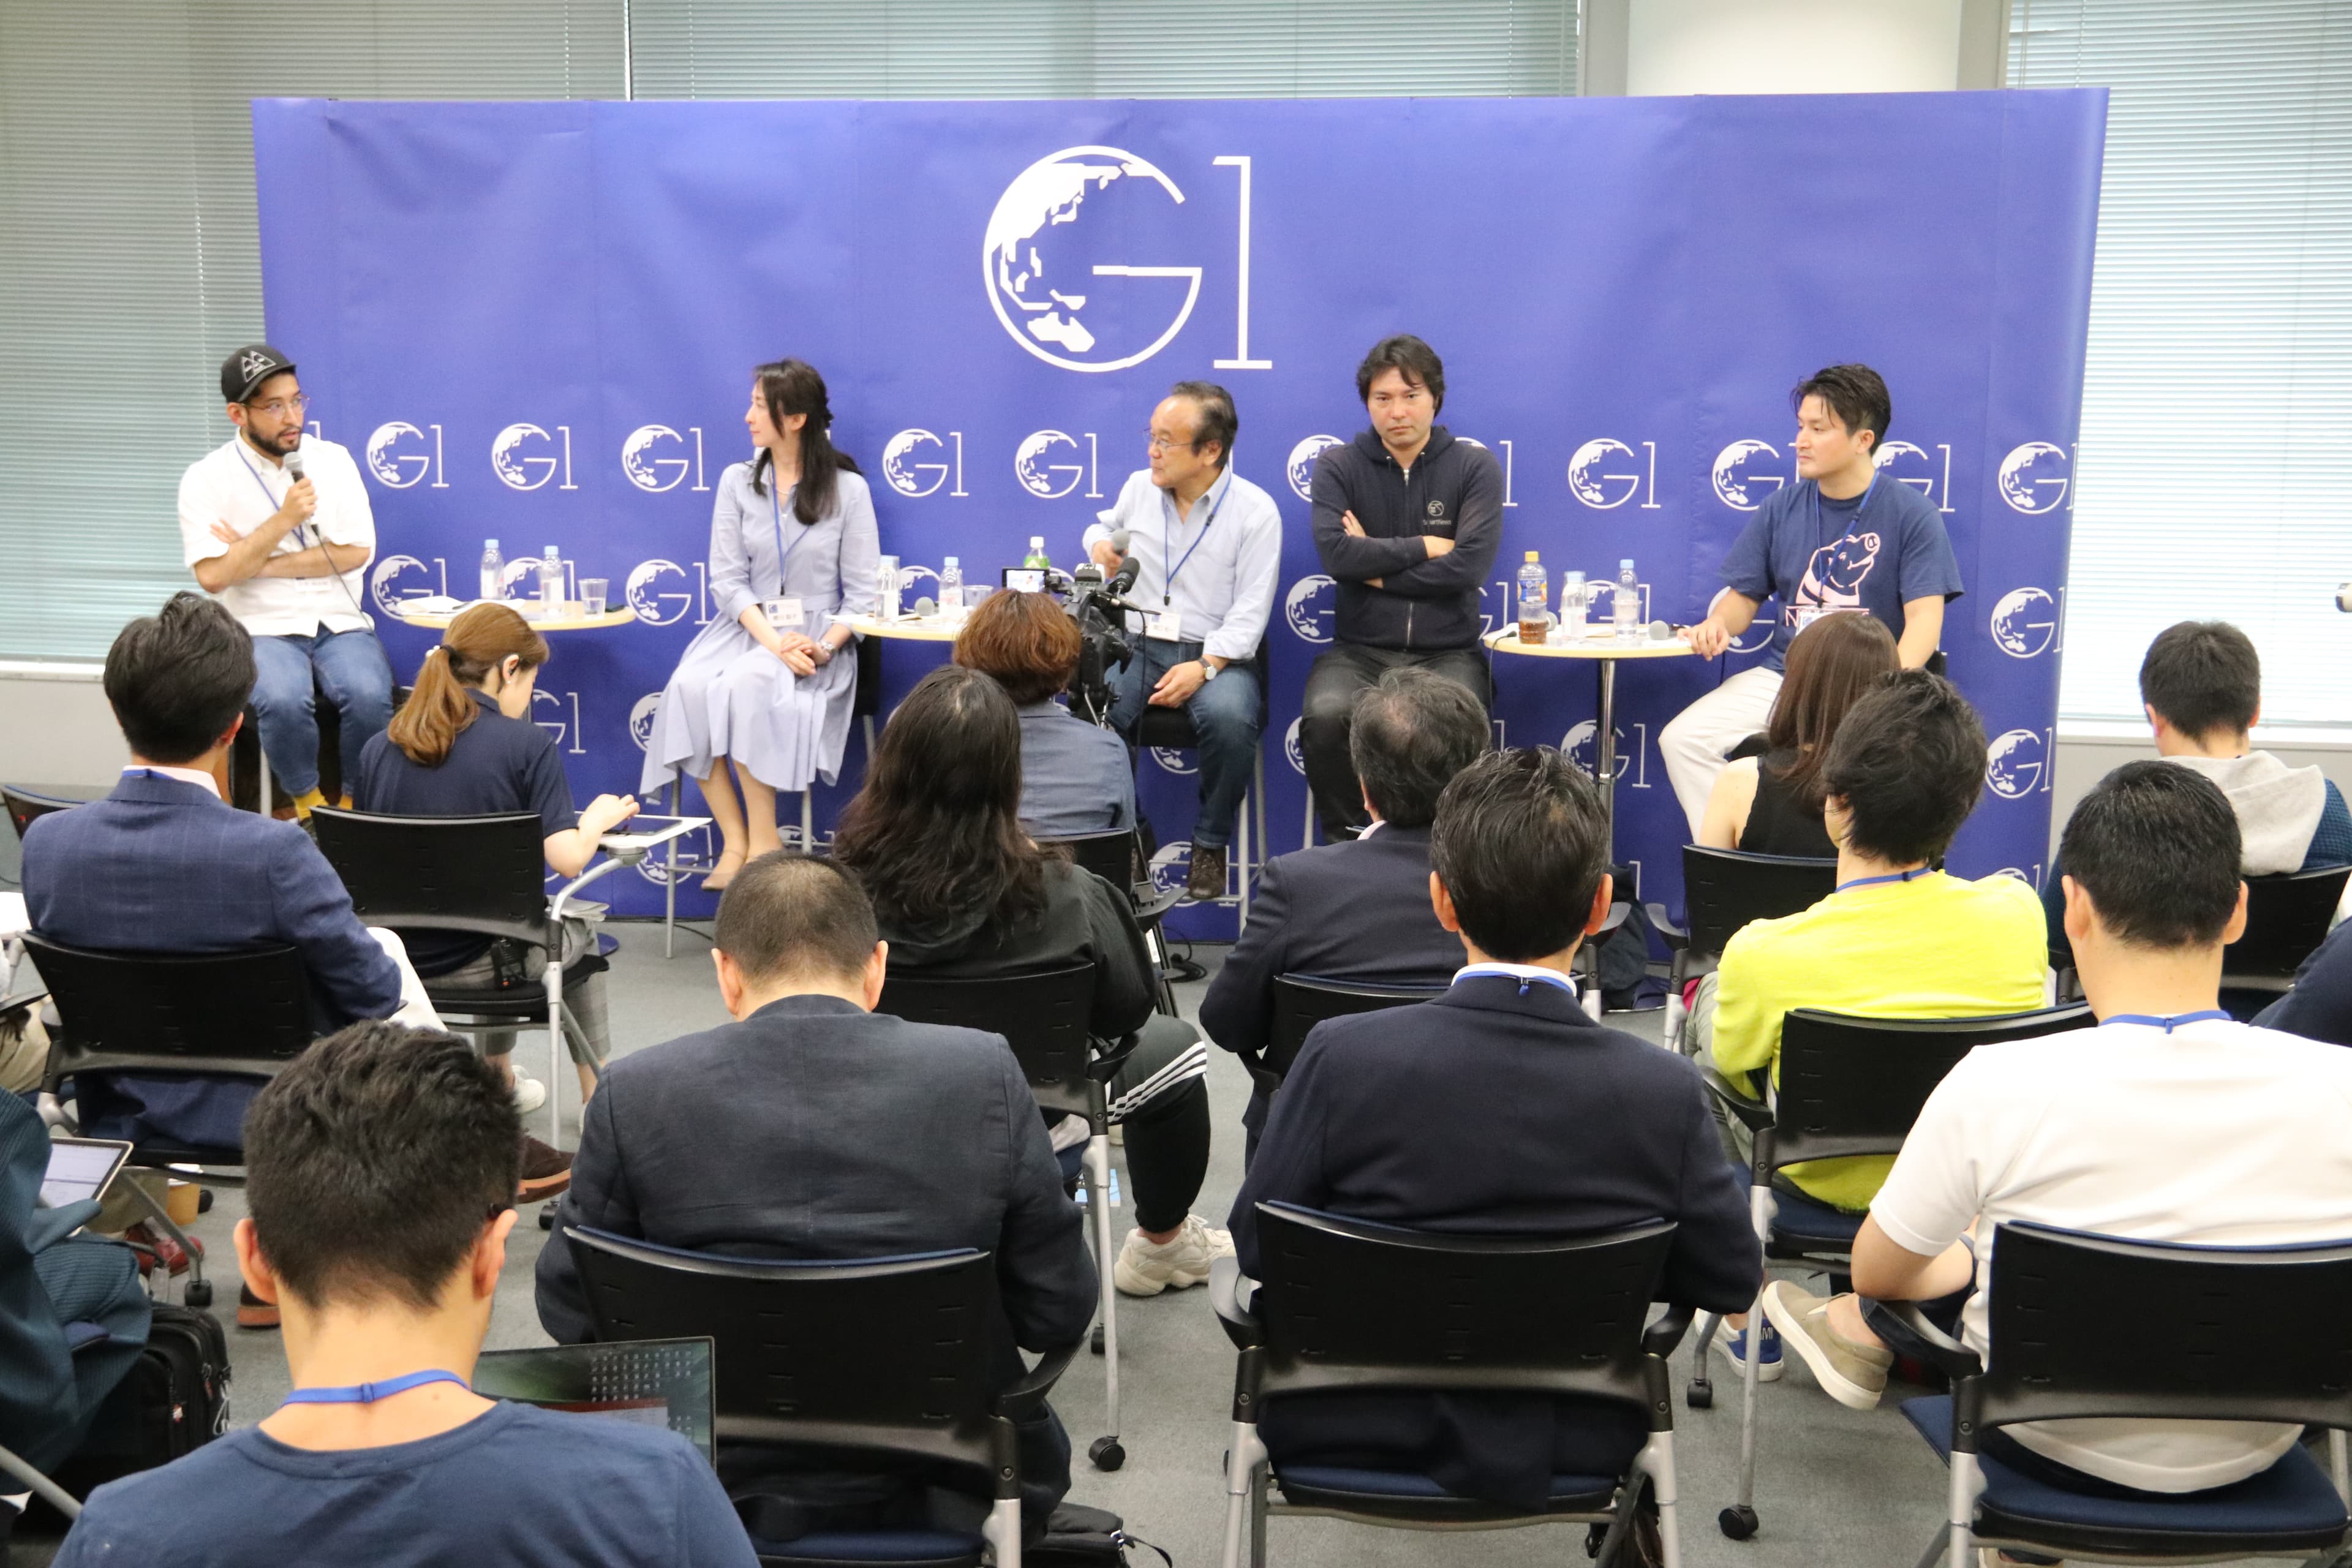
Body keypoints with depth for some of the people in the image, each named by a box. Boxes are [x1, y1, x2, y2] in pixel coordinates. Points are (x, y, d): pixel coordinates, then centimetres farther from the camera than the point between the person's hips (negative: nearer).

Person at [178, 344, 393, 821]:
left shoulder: (333, 459, 6)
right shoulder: (207, 478, -1)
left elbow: (358, 551, -2)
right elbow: (213, 575, -10)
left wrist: (259, 564, -7)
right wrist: (284, 520, -15)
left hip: (340, 622, 2)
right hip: (263, 629, -2)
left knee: (369, 696, -30)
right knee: (284, 702, -34)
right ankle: (306, 804, -8)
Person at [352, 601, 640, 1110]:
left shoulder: (378, 749, -1)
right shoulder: (527, 744, -13)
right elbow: (568, 859, -19)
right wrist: (597, 819, 3)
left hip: (396, 962, 4)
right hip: (481, 964, -4)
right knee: (579, 931, 31)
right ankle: (599, 1095, 39)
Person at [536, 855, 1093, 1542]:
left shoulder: (634, 1094, -13)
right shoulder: (986, 1074, -14)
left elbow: (568, 1312, -2)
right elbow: (1059, 1316, -7)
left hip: (728, 1488, 1)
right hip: (946, 1487, 0)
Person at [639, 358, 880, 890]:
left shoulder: (848, 489, 0)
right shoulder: (737, 482, 9)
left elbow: (862, 592, -2)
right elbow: (728, 578, 1)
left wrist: (825, 646, -20)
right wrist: (773, 640, -17)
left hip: (818, 638, -3)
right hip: (747, 628, 3)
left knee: (744, 687, -34)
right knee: (689, 687, -29)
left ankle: (763, 840, -22)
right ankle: (734, 839, -23)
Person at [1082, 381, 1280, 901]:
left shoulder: (1255, 511, -6)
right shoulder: (1138, 488, 8)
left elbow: (1249, 613, -10)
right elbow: (1105, 523, 32)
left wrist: (1204, 668, -24)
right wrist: (1099, 545, 7)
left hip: (1217, 656, -3)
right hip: (1135, 648, 3)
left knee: (1228, 717, -36)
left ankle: (1210, 846, -12)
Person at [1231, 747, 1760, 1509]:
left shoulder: (1343, 1059, -23)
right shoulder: (1664, 1093, -20)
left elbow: (1254, 1247, -10)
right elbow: (1732, 1281, -6)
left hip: (1345, 1438, -1)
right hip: (1571, 1448, 2)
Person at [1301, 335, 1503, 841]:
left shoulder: (1475, 466, 4)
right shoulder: (1338, 466, 6)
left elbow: (1469, 567, -9)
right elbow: (1336, 554, -11)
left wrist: (1377, 566, -5)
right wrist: (1424, 547, -6)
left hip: (1448, 652, -1)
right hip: (1359, 650, 1)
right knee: (1325, 716, -31)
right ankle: (1347, 840, -9)